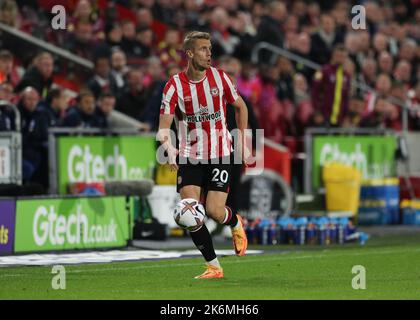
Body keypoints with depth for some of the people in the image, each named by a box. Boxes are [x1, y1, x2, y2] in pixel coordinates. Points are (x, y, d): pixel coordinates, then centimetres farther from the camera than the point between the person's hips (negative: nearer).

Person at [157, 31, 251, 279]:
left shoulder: (219, 77, -5)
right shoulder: (175, 85, -10)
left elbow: (240, 106, 12)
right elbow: (164, 125, -12)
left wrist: (243, 144, 9)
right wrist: (169, 147, -33)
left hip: (220, 155, 0)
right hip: (189, 157, 0)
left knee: (215, 211, -11)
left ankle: (236, 223, 27)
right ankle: (214, 266, 2)